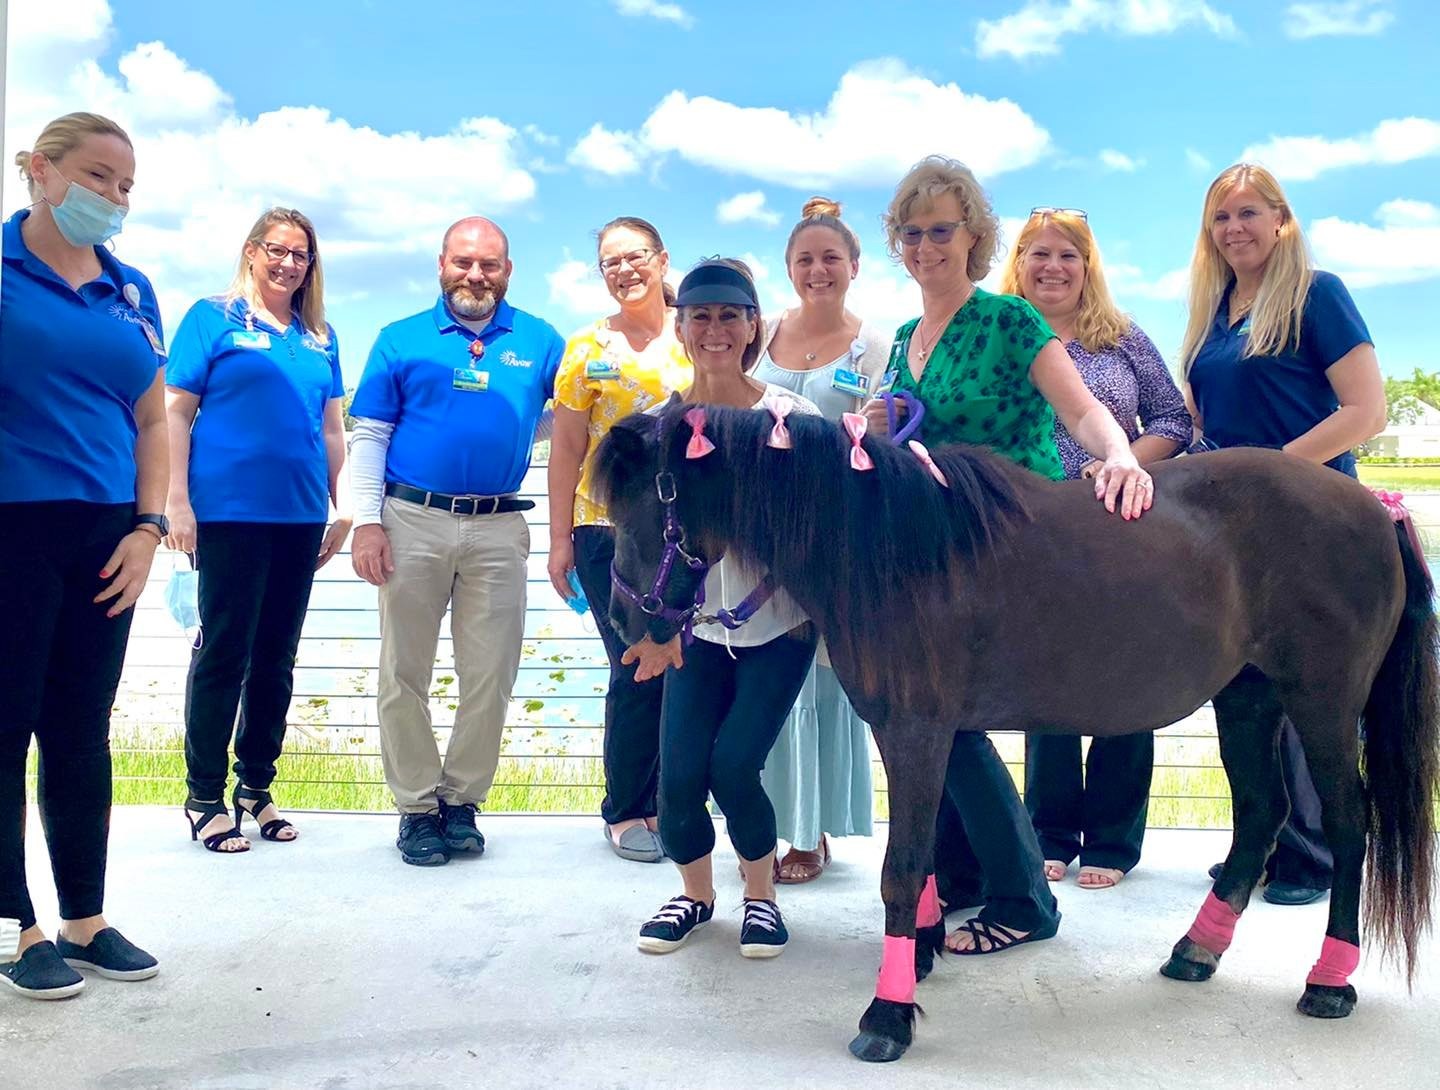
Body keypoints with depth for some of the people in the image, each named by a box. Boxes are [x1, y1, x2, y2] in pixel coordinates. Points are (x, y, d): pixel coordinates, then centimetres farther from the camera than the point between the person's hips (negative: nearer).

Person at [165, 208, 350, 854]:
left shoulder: (320, 338, 16)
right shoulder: (213, 318, 2)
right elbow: (175, 410, -3)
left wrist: (341, 507, 14)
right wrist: (177, 500, -10)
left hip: (301, 514, 5)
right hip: (229, 511, -5)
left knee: (277, 655, 10)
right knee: (224, 651, -2)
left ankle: (256, 786, 21)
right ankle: (205, 796, 9)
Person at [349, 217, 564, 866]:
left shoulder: (539, 342, 10)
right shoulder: (402, 341, 8)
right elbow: (370, 436, 4)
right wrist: (366, 521, -5)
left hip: (499, 530, 1)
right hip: (413, 523, 0)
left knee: (490, 677, 4)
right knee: (405, 673, 3)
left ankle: (462, 801, 18)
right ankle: (416, 806, 15)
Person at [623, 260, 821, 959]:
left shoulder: (790, 416, -7)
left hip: (778, 627, -2)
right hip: (698, 630, 2)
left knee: (733, 768, -12)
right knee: (679, 775, -6)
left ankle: (760, 895, 17)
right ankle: (695, 894, 24)